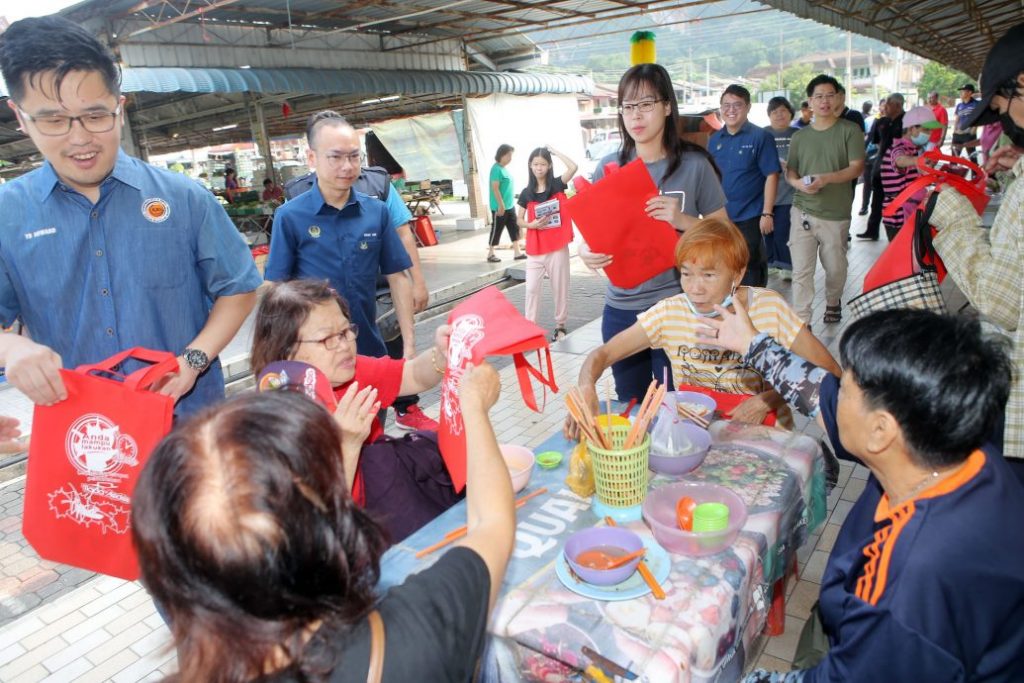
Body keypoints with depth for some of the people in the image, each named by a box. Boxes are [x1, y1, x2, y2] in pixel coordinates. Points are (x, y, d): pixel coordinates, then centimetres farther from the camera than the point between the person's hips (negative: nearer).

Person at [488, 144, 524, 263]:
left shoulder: (505, 168, 12)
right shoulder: (496, 169, -15)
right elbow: (495, 188, -20)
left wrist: (506, 205, 20)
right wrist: (501, 205, -22)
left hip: (509, 206, 9)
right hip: (499, 207, -9)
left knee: (514, 228, 10)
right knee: (496, 231, 1)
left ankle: (517, 253, 15)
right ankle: (490, 254, 13)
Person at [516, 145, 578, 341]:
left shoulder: (557, 185, -1)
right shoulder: (526, 193, 6)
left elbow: (573, 167, -19)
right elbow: (519, 220, 11)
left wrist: (554, 150, -9)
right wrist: (531, 224, -11)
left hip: (557, 245, -2)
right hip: (534, 248, 2)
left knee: (560, 287, 6)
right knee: (531, 288, 1)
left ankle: (561, 325, 18)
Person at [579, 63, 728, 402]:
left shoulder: (694, 165, -5)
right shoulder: (608, 167, 3)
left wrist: (682, 220, -18)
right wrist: (585, 252, -14)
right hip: (620, 308, 3)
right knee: (629, 408, 17)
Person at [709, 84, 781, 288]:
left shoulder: (761, 137, -7)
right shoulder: (714, 139, 7)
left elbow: (772, 176, -9)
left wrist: (767, 213, -15)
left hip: (749, 217, -5)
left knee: (751, 270, 4)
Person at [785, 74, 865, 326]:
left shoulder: (850, 131, 1)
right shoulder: (800, 136, 11)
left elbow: (857, 167, -6)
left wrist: (827, 178, -23)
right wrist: (798, 183, -10)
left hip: (836, 213, -1)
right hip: (803, 211, 2)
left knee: (835, 267, 12)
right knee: (801, 270, -5)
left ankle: (833, 302, 40)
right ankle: (801, 321, -1)